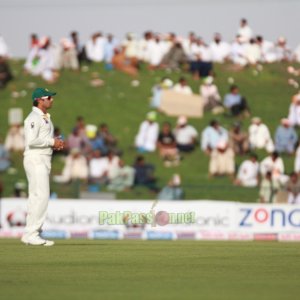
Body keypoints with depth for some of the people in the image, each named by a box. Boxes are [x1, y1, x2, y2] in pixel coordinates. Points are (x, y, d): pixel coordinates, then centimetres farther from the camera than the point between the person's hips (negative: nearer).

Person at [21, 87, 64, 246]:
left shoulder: (45, 118, 19)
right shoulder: (34, 118, -13)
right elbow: (32, 140, -23)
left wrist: (55, 143, 7)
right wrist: (52, 142, -15)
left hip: (44, 160, 10)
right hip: (35, 160, -10)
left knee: (37, 197, 10)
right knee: (41, 196, -14)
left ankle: (31, 234, 14)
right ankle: (31, 234, -14)